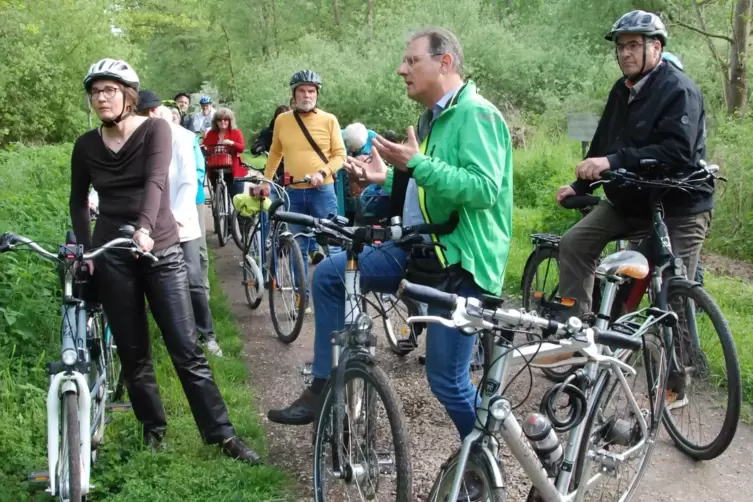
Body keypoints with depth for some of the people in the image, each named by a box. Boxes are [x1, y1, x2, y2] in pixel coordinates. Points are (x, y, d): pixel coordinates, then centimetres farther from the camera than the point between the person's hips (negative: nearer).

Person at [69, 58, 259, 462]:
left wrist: (144, 228, -37)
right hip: (111, 256, 3)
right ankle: (153, 429, 26)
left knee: (186, 349, -3)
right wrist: (85, 249, 1)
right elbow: (78, 201, 13)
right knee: (132, 353, 9)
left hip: (161, 249, -2)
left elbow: (155, 181, -21)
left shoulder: (155, 129, -6)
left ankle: (222, 435, 4)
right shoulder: (86, 145, 4)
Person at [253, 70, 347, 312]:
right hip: (294, 192, 3)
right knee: (298, 248, 9)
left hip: (322, 191, -2)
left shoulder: (329, 120, -2)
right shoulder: (282, 120, 5)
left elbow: (340, 154, -2)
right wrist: (266, 181, 14)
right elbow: (275, 153, 16)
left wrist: (322, 173, -17)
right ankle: (303, 297, 19)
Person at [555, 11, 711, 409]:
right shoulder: (622, 90, 7)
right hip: (629, 198, 8)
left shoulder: (679, 90, -17)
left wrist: (614, 161, -35)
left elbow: (677, 153, -30)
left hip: (677, 207, -7)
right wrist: (579, 186, 11)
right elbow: (604, 145, 16)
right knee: (574, 244, -4)